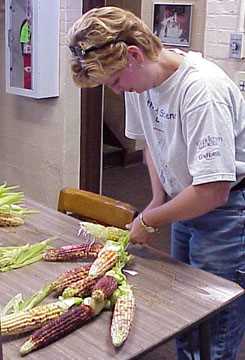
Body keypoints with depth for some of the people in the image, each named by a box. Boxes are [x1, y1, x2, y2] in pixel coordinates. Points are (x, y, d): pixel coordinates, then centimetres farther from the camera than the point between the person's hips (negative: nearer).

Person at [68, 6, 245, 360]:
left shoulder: (201, 89, -28)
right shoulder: (139, 78, -3)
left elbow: (214, 190, -29)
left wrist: (149, 220, -15)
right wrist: (158, 198, 1)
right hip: (186, 202, 8)